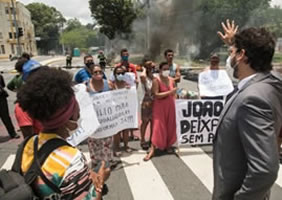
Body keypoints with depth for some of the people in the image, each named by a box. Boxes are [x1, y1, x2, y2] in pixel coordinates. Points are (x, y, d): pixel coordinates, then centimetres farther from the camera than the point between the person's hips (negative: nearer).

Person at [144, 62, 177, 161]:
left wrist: (175, 101, 8)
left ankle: (168, 145, 27)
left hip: (170, 106, 6)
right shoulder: (156, 80, -10)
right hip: (159, 107, -5)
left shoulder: (171, 80, 8)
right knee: (158, 127, -7)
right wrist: (169, 92, -23)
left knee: (170, 126, 10)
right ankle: (152, 150, -2)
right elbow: (156, 95, -19)